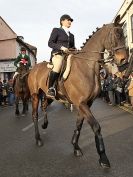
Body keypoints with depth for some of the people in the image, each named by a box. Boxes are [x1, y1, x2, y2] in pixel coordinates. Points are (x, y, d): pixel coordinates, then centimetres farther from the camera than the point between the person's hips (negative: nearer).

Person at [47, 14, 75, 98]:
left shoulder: (71, 35, 28)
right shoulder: (56, 30, 12)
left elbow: (73, 47, 29)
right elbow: (50, 43, 0)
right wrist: (61, 47, -15)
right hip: (58, 54, -6)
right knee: (58, 65, -38)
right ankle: (51, 88, -31)